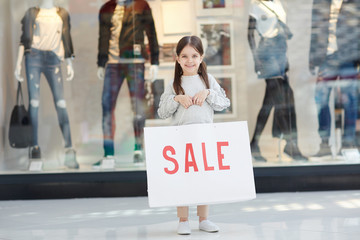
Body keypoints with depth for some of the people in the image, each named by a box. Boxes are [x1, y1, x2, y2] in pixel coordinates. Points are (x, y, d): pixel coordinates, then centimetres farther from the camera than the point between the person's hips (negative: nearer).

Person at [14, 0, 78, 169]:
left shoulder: (62, 14, 15)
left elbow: (66, 40, 16)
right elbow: (24, 39, 7)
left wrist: (69, 64, 11)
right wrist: (18, 64, 1)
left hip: (53, 60, 1)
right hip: (34, 57, -1)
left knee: (60, 103, -9)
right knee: (34, 102, -5)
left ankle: (69, 150, -13)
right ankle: (34, 146, -2)